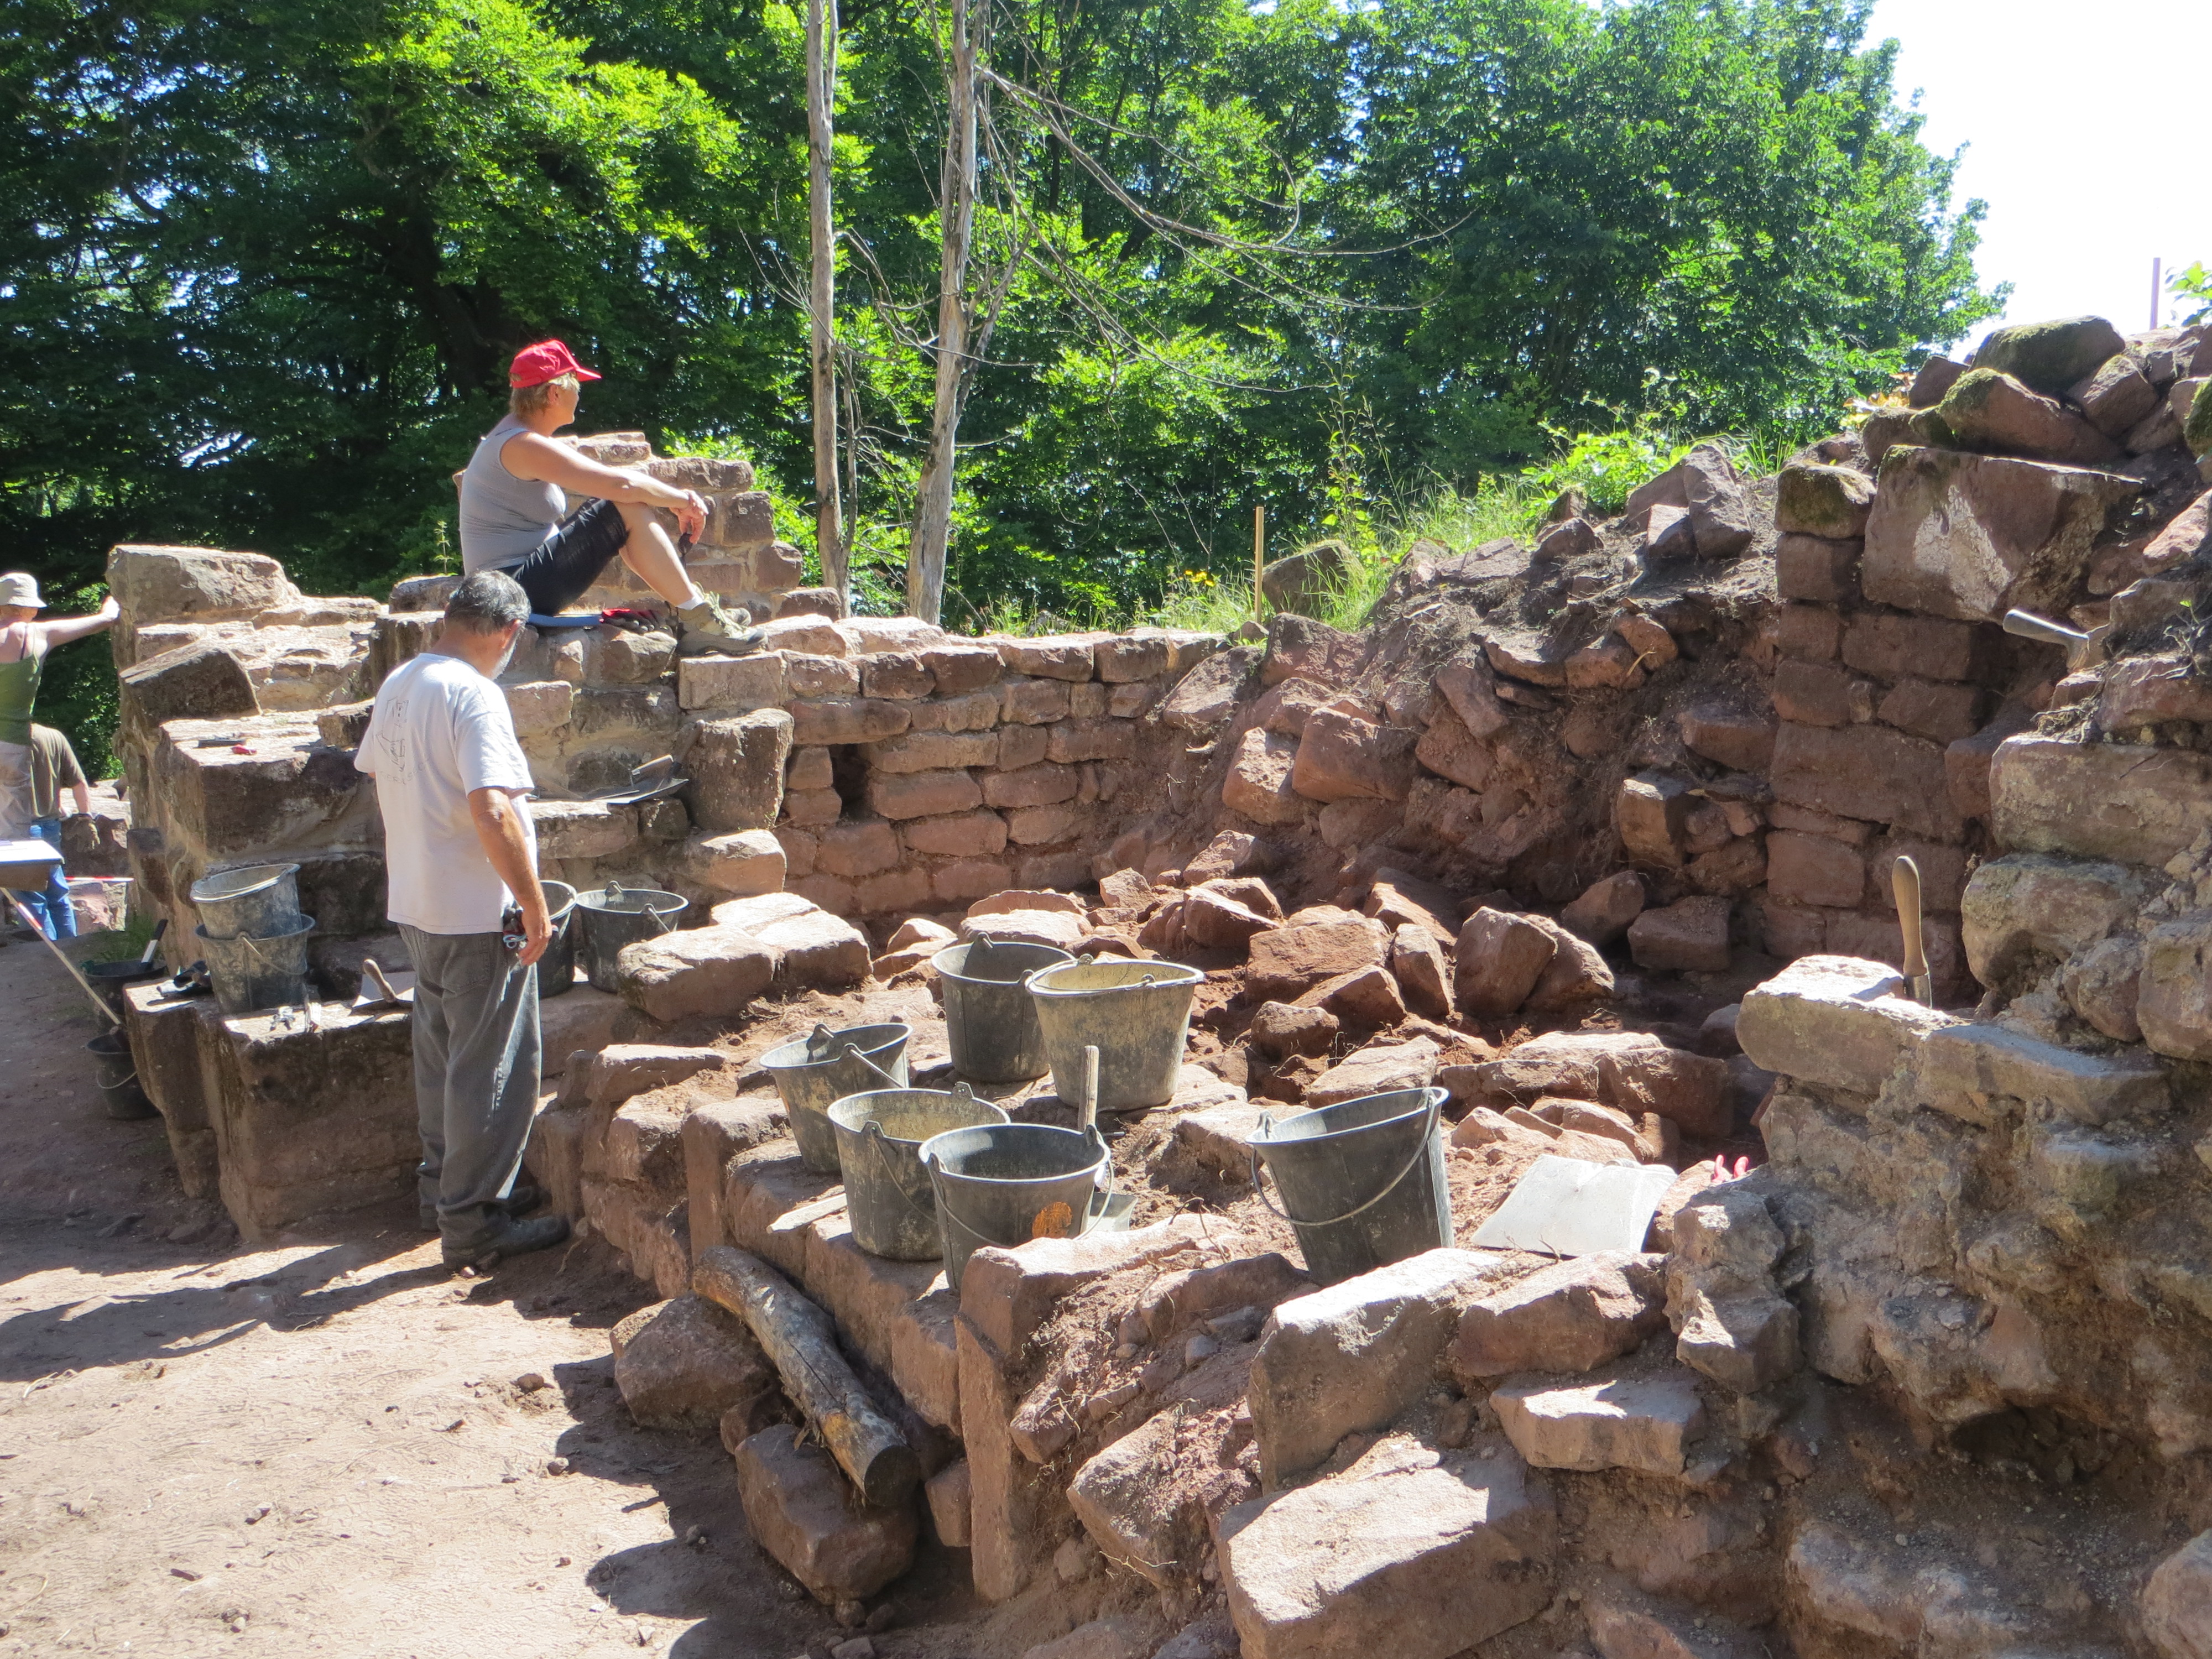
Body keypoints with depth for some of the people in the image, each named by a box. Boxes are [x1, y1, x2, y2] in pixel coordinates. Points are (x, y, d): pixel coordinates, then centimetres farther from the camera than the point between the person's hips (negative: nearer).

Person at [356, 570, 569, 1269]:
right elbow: (492, 811, -30)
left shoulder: (399, 684, 8)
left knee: (441, 1055, 21)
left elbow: (376, 771, 22)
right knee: (491, 1072, 1)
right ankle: (474, 1225, 9)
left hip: (416, 906, 9)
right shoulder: (474, 695, -20)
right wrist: (535, 906, -22)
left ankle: (442, 1187, 35)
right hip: (479, 918, -9)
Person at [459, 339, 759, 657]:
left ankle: (691, 604, 8)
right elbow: (620, 484, -25)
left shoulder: (513, 437, 16)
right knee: (628, 510, -17)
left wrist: (675, 501, 6)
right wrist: (682, 500, -9)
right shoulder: (523, 445, -17)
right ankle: (698, 618, -11)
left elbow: (608, 482, 17)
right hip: (516, 592, -10)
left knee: (631, 503, 10)